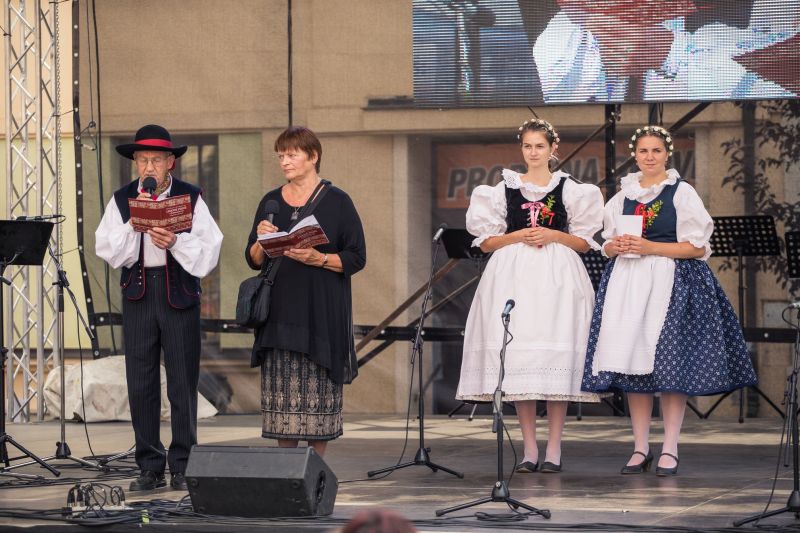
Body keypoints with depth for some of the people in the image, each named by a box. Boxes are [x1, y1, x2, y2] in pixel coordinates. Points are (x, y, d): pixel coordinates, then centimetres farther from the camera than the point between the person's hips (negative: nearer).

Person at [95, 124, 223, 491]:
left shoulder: (190, 198, 1)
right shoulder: (122, 201, 6)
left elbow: (207, 253, -5)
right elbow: (109, 252, -3)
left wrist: (176, 242, -21)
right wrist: (135, 222, -15)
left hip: (179, 292, -2)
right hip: (138, 295, 2)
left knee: (182, 382, -1)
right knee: (140, 384, 3)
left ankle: (183, 467, 7)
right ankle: (150, 468, 10)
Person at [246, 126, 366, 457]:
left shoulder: (337, 202, 0)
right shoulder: (270, 203, 12)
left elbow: (356, 257, -2)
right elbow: (253, 260, 12)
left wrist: (318, 259, -17)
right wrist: (262, 241, -9)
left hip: (321, 314, -3)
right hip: (280, 314, 3)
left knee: (318, 391, -4)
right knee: (282, 393, 0)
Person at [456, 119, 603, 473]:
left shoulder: (570, 190, 8)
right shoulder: (504, 189, 11)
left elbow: (586, 242, 7)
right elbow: (486, 242, 8)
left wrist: (553, 235, -9)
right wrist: (518, 236, -7)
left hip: (558, 279, -1)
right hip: (514, 278, 1)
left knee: (557, 359, -7)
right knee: (517, 360, -4)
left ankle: (554, 449, -3)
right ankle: (529, 450, 2)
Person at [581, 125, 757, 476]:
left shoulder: (682, 193, 1)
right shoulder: (623, 196, 14)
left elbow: (697, 248, -5)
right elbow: (608, 246, 20)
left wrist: (651, 248, -13)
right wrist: (616, 246, -3)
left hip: (671, 283, -4)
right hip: (628, 284, 4)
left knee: (671, 367, -7)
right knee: (633, 367, 1)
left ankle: (669, 450, -3)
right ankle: (640, 449, 7)